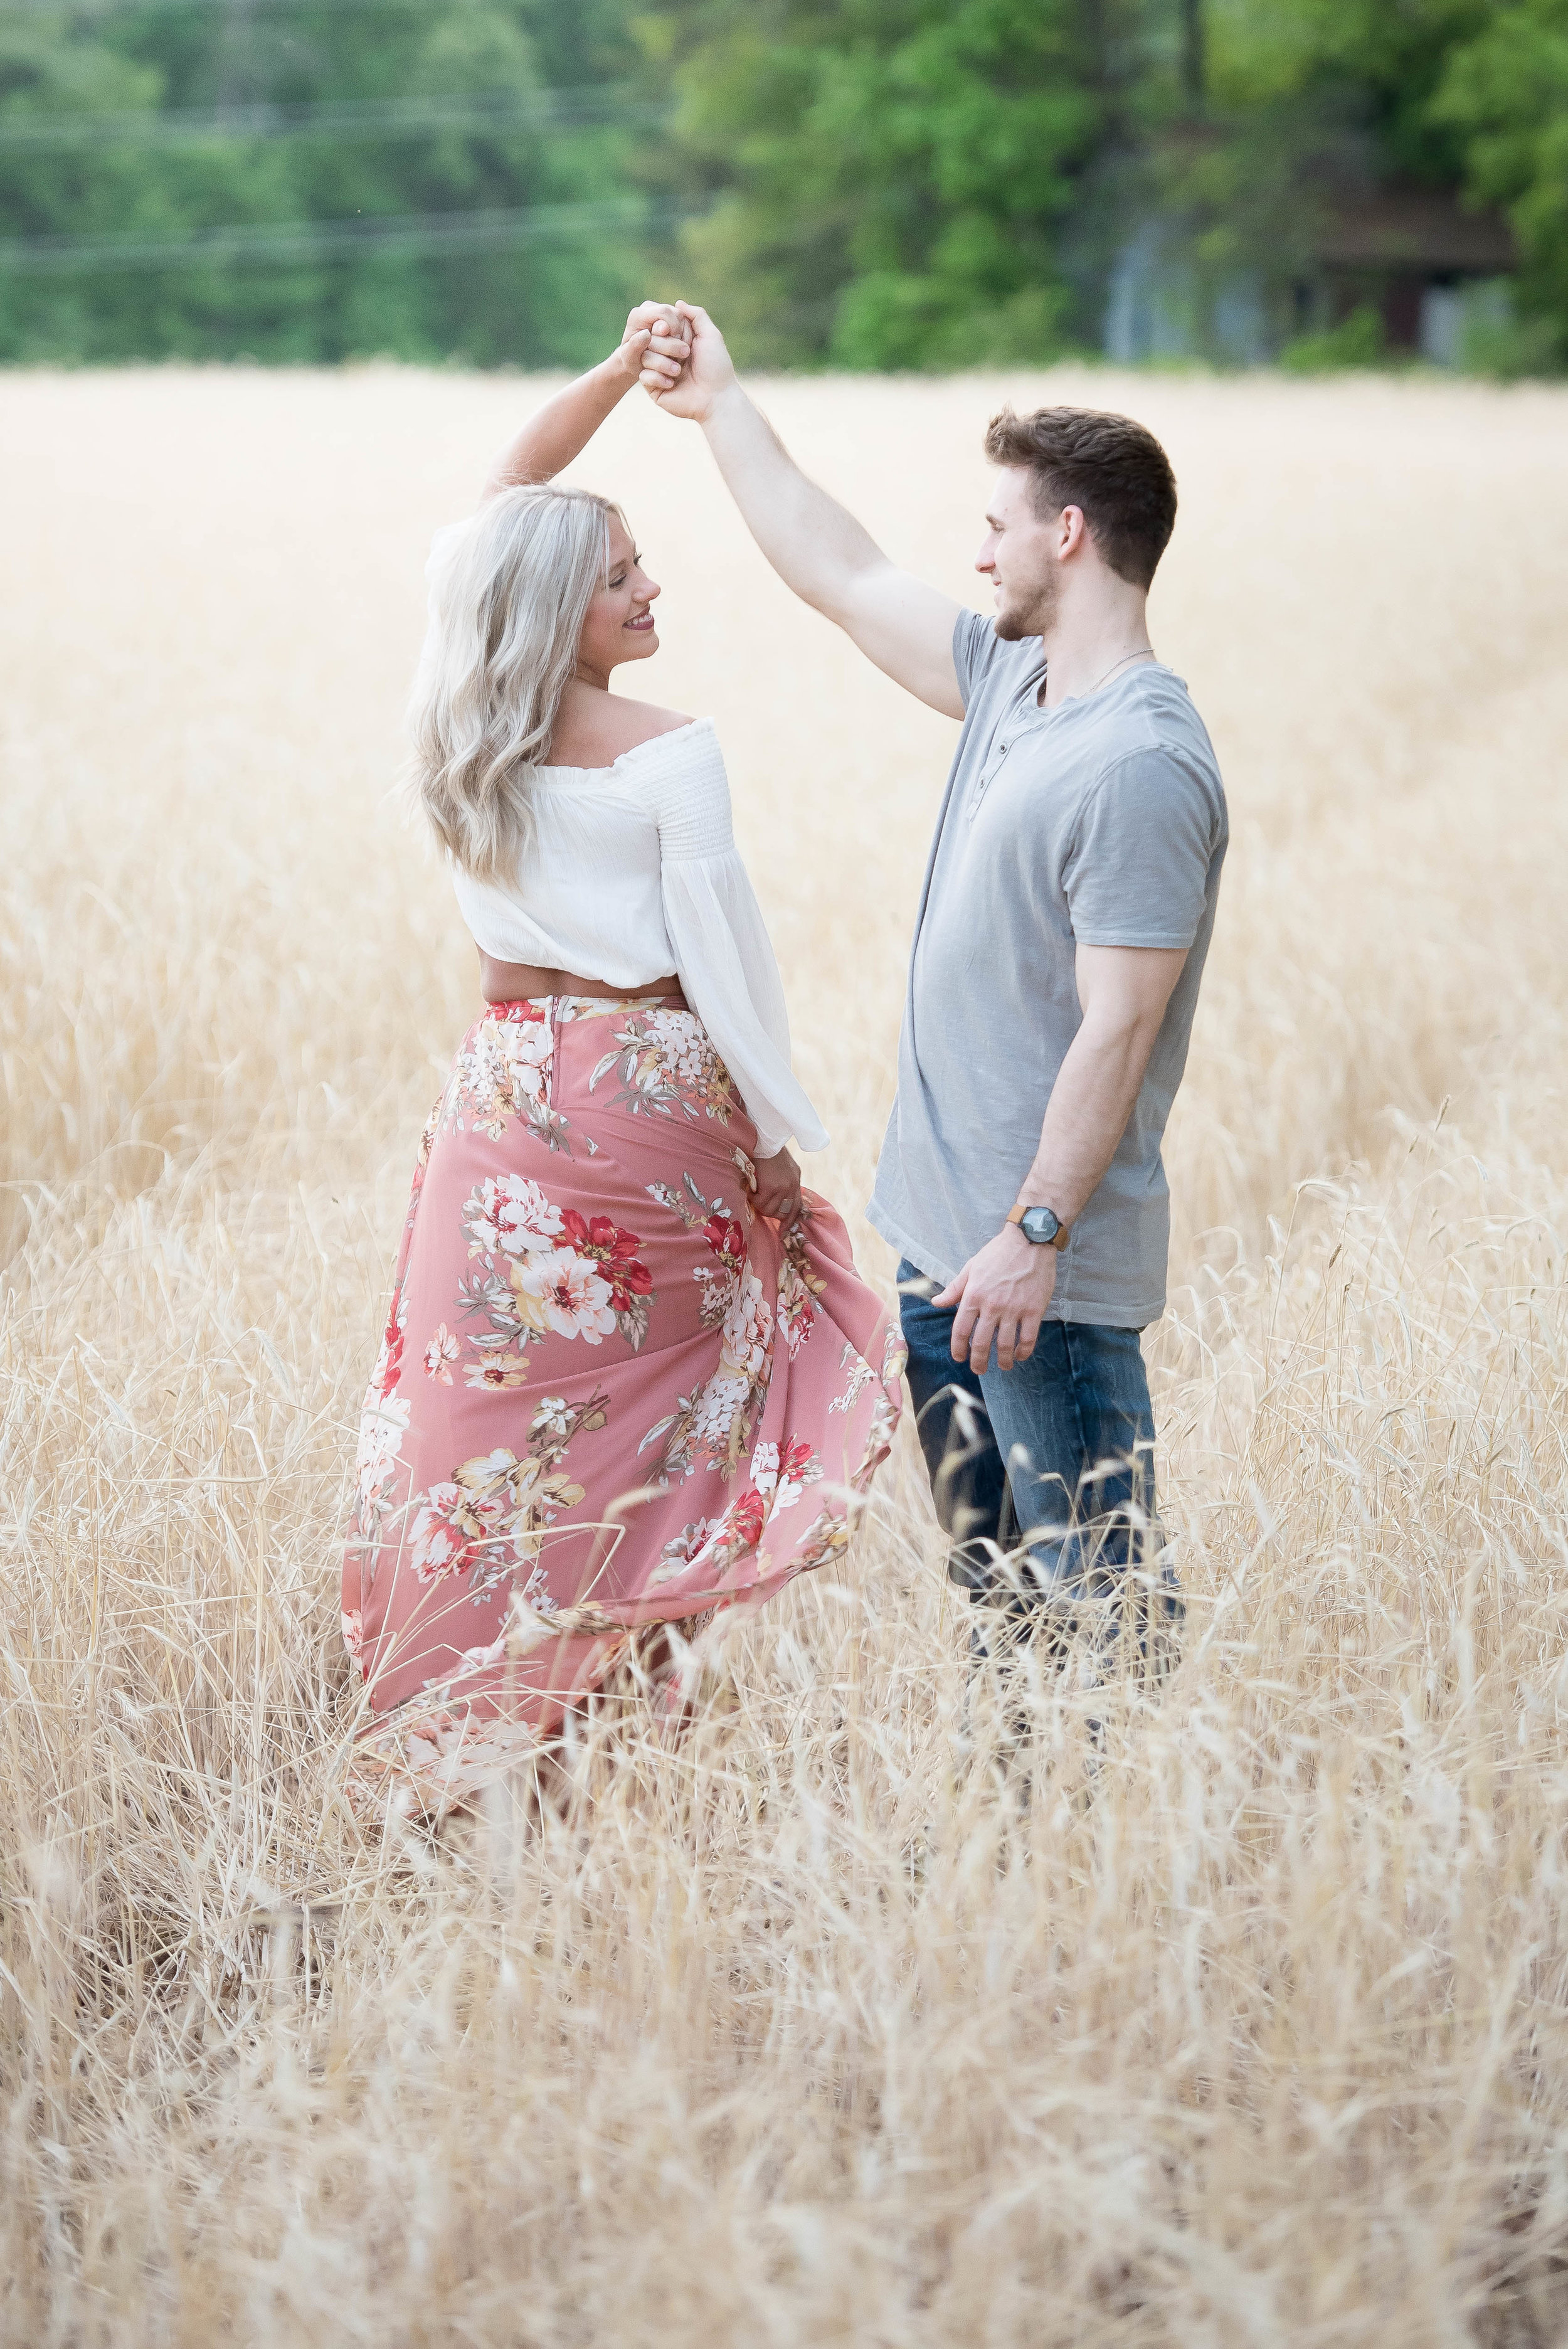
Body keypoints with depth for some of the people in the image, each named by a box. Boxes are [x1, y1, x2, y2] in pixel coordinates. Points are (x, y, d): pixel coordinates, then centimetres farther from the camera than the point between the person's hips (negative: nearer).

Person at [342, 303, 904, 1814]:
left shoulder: (462, 730, 0)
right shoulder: (671, 757, -16)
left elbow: (504, 493, 13)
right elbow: (720, 956, -13)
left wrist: (618, 372, 9)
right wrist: (779, 1138, -3)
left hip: (505, 1092, 4)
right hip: (649, 1093, -4)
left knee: (492, 1405, 9)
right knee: (649, 1402, 8)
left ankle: (472, 1726, 14)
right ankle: (645, 1688, 14)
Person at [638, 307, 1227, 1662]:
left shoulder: (1142, 766, -19)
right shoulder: (1012, 681, 9)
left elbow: (1117, 1030, -22)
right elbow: (847, 580, 22)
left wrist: (1035, 1234, -23)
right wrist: (724, 409, 28)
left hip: (1044, 1261, -10)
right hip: (946, 1234, 10)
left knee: (1096, 1589, -4)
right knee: (990, 1576, 18)